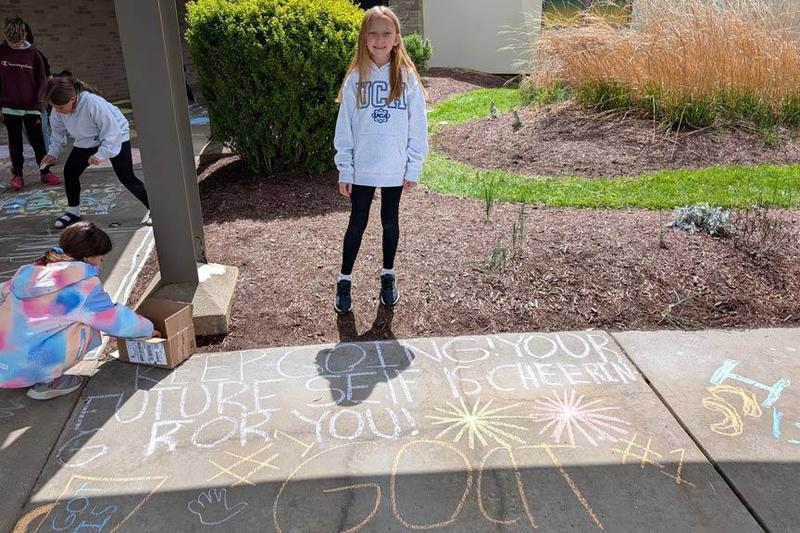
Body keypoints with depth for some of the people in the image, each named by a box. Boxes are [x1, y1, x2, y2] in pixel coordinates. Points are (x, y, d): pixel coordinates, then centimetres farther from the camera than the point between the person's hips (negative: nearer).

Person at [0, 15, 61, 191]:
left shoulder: (33, 53, 1)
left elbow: (41, 80, 5)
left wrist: (38, 102, -4)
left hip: (31, 107, 0)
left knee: (38, 141, 6)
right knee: (15, 144, 7)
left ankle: (45, 172, 15)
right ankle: (17, 175, 15)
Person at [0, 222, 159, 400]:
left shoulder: (30, 271, 9)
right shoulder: (83, 284, -9)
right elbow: (118, 320, -2)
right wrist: (149, 329, 16)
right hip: (23, 369, -8)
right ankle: (47, 383, 1)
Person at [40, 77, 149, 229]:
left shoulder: (92, 103, -37)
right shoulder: (58, 109, -17)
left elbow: (112, 130, -32)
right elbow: (58, 130, 3)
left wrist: (102, 154, -37)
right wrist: (53, 152, -4)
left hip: (115, 137, -7)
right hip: (87, 141, 7)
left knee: (127, 178, -11)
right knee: (70, 171, 0)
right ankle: (73, 212, 16)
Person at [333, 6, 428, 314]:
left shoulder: (407, 77, -5)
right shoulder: (355, 78, -4)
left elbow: (417, 126, -1)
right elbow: (344, 127, -2)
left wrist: (413, 167, -3)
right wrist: (345, 170, -5)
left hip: (394, 169, 0)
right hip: (361, 169, 0)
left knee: (390, 222, 15)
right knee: (357, 223, 9)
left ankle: (388, 275, 33)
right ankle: (344, 280, 24)